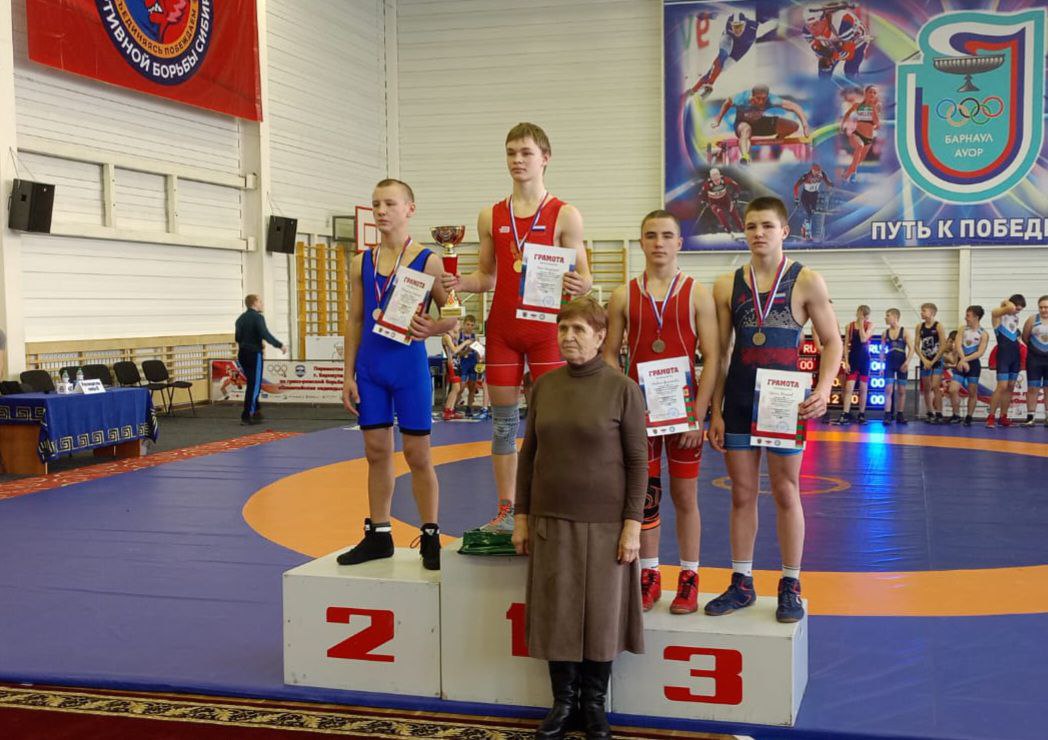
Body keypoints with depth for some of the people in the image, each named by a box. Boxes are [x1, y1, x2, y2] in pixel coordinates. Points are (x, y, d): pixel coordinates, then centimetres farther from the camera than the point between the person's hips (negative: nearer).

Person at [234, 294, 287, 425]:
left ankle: (255, 412, 25)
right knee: (254, 385, -2)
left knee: (252, 383, 19)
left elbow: (238, 337, 18)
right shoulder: (258, 317, -11)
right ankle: (246, 416, -4)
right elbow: (265, 334, -21)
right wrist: (280, 345, -13)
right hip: (254, 354, -8)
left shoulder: (241, 318, 12)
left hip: (243, 354, 8)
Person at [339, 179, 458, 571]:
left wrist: (432, 328, -25)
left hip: (410, 366, -4)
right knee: (377, 452, 10)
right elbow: (354, 322, 10)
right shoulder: (361, 263, 8)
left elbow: (453, 315, -3)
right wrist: (348, 374, 5)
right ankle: (378, 535, 20)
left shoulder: (427, 260, -4)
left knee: (417, 454, 2)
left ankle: (430, 539, 12)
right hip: (370, 369, 4)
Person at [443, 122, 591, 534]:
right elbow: (487, 276, 14)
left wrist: (580, 285, -25)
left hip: (546, 328, -3)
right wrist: (462, 283, -7)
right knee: (503, 420, 7)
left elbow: (582, 275, -2)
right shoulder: (491, 217, 10)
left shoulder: (564, 216, 0)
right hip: (502, 328, 4)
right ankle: (506, 512, 16)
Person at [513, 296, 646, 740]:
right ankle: (563, 700, 23)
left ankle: (595, 703, 23)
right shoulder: (544, 387, 4)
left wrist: (633, 524, -10)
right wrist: (521, 516, 5)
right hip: (551, 520, 3)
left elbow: (638, 460, -6)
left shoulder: (623, 389, -6)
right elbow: (528, 453, 8)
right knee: (556, 612, 7)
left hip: (605, 522, -3)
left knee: (601, 613, 5)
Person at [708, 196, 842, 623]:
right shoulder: (727, 286, 4)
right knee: (742, 494, 8)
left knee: (786, 492, 6)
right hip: (738, 399, 3)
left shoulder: (806, 282, -3)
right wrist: (715, 412, 3)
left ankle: (790, 587, 16)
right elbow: (719, 353, 7)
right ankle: (741, 584, 18)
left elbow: (832, 342, 0)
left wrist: (824, 389, -16)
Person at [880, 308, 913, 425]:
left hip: (902, 364, -1)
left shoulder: (904, 332, -1)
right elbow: (882, 350, 9)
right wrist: (881, 365, 2)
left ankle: (900, 415, 12)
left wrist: (907, 362, -16)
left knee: (901, 390, 4)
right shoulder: (885, 333, 6)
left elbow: (911, 348, -5)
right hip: (889, 364, 1)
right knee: (888, 389, -8)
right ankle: (887, 415, -11)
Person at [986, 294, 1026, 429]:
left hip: (1015, 354, 7)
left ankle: (1003, 417, 13)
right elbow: (1010, 308, -22)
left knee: (1010, 387, 7)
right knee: (1002, 387, -14)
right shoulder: (997, 313, -4)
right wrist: (1006, 303, -6)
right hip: (1003, 353, -7)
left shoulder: (1016, 316, 16)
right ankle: (990, 417, -10)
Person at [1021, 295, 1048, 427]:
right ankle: (1030, 417, 2)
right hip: (1034, 359, -1)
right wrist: (1034, 347, 9)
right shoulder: (1032, 320, -4)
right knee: (1032, 388, -1)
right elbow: (1025, 337, 4)